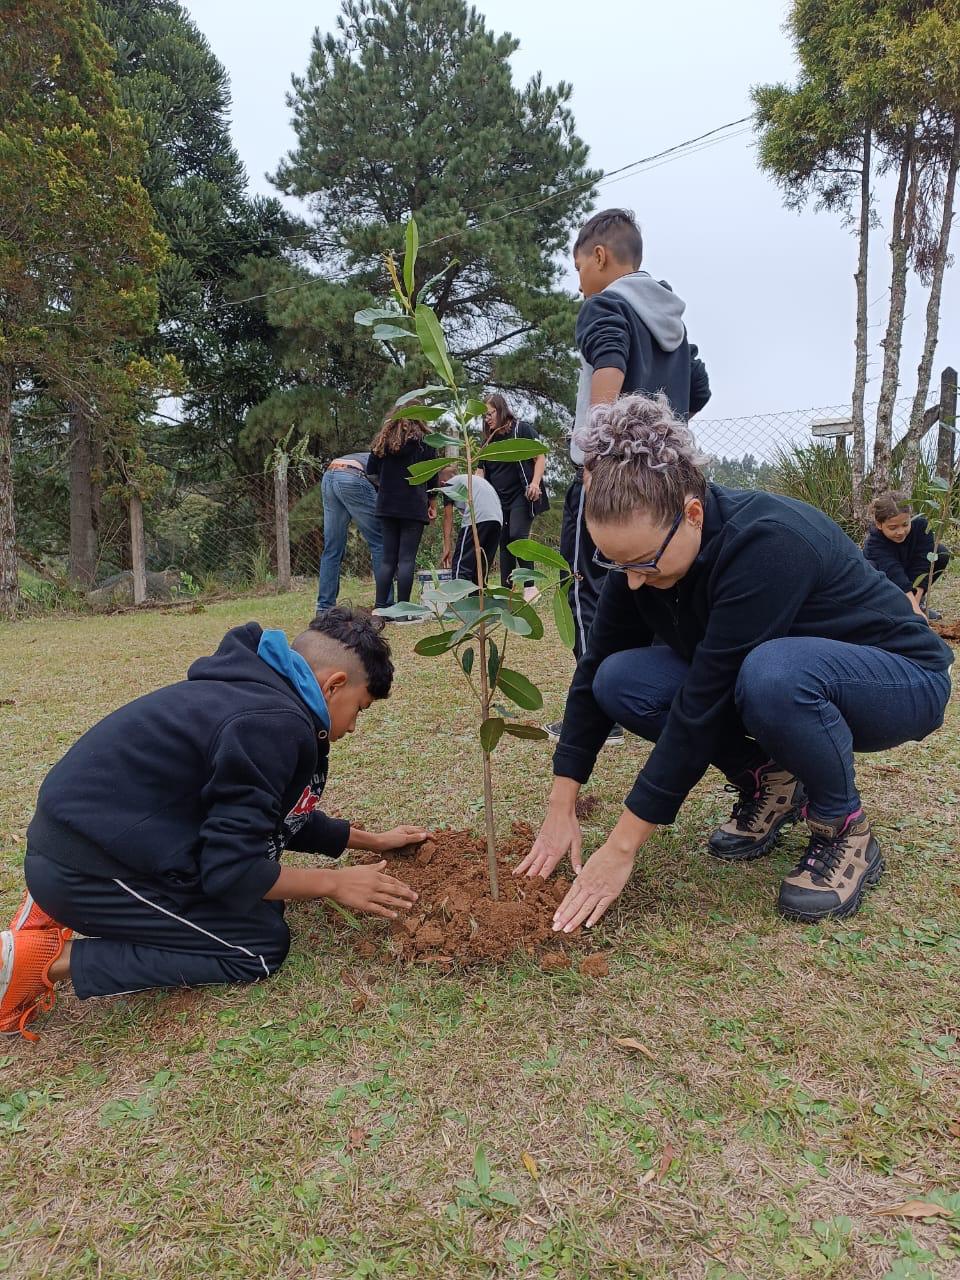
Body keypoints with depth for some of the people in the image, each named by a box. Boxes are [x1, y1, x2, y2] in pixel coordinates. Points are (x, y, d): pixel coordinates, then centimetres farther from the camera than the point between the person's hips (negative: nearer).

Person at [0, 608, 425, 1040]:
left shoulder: (257, 690, 8)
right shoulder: (273, 724, -23)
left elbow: (276, 816, 21)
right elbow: (231, 870, -20)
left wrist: (371, 840, 25)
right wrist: (333, 884, -7)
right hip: (86, 869, -10)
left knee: (258, 900, 20)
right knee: (263, 945, -3)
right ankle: (49, 960, -6)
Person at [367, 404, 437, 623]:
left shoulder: (383, 439, 10)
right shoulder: (423, 440, -1)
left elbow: (371, 473, 10)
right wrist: (432, 502, 9)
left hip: (386, 505, 4)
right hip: (413, 506, -4)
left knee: (388, 557, 8)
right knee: (407, 558, -4)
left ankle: (380, 609, 6)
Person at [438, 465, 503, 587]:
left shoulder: (449, 484, 16)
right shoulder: (475, 478, 36)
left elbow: (448, 518, 10)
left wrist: (447, 549, 7)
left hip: (477, 519, -7)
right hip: (497, 519, 7)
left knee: (461, 567, -7)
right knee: (481, 570, 14)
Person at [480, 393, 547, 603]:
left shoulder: (522, 430, -1)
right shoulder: (488, 441, 15)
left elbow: (540, 457, -3)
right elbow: (482, 472, 15)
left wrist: (535, 483, -17)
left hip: (522, 494, -6)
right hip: (500, 499, 6)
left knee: (517, 535, -20)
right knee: (504, 543, 5)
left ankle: (529, 586, -15)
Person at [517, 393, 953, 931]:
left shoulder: (766, 543, -34)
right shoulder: (641, 551, -14)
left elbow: (702, 704, -35)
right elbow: (595, 667, -8)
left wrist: (621, 848, -30)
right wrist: (561, 810, -10)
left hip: (902, 681, -6)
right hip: (769, 668, 6)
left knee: (771, 673, -40)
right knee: (619, 681, -16)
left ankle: (846, 831, -12)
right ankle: (765, 781, 4)